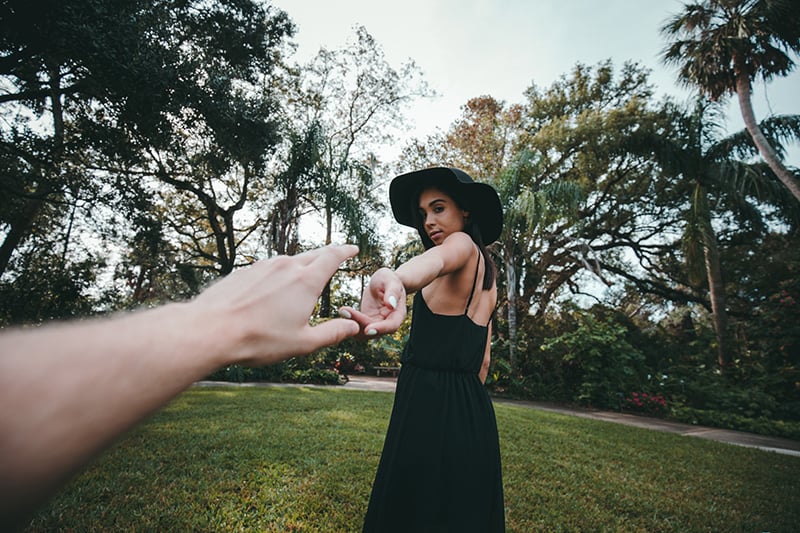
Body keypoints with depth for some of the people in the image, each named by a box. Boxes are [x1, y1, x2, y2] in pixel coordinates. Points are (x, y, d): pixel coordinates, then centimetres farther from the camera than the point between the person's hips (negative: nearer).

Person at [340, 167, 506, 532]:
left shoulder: (464, 243, -10)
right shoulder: (486, 276, 15)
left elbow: (437, 259, -37)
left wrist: (394, 279, -58)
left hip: (430, 408, -9)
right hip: (472, 411, 9)